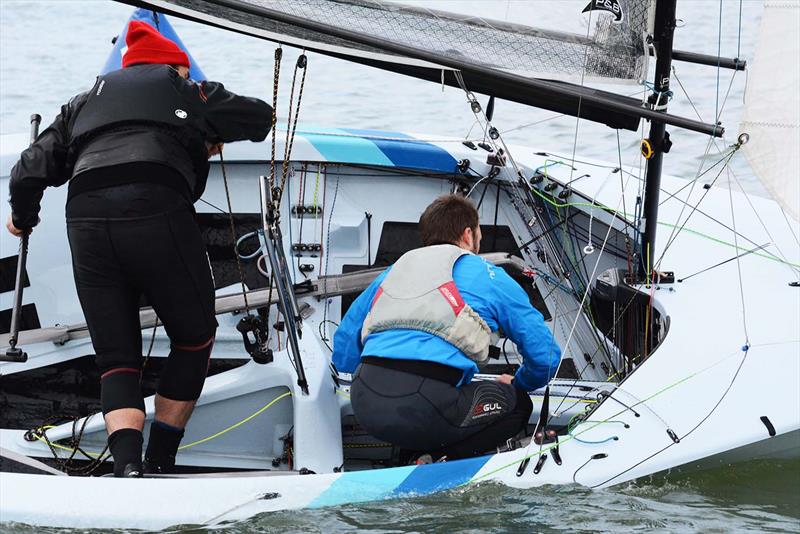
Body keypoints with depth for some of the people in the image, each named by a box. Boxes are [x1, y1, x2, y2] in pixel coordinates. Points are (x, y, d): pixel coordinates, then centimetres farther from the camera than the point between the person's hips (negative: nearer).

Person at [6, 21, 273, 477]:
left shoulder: (86, 102, 31)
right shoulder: (187, 92, 24)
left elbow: (31, 170, 26)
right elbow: (262, 117, 35)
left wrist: (23, 218, 45)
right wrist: (217, 136, 54)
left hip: (86, 220, 3)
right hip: (157, 212, -3)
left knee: (117, 359, 7)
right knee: (194, 340, 16)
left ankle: (128, 467, -15)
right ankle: (160, 465, 13)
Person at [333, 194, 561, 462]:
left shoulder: (395, 270, 31)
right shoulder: (488, 275, 18)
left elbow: (343, 355, 33)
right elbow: (545, 355, 20)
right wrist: (517, 386, 41)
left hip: (365, 403, 6)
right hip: (424, 407, -6)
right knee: (517, 404, 17)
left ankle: (418, 454, 7)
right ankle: (442, 461, -6)